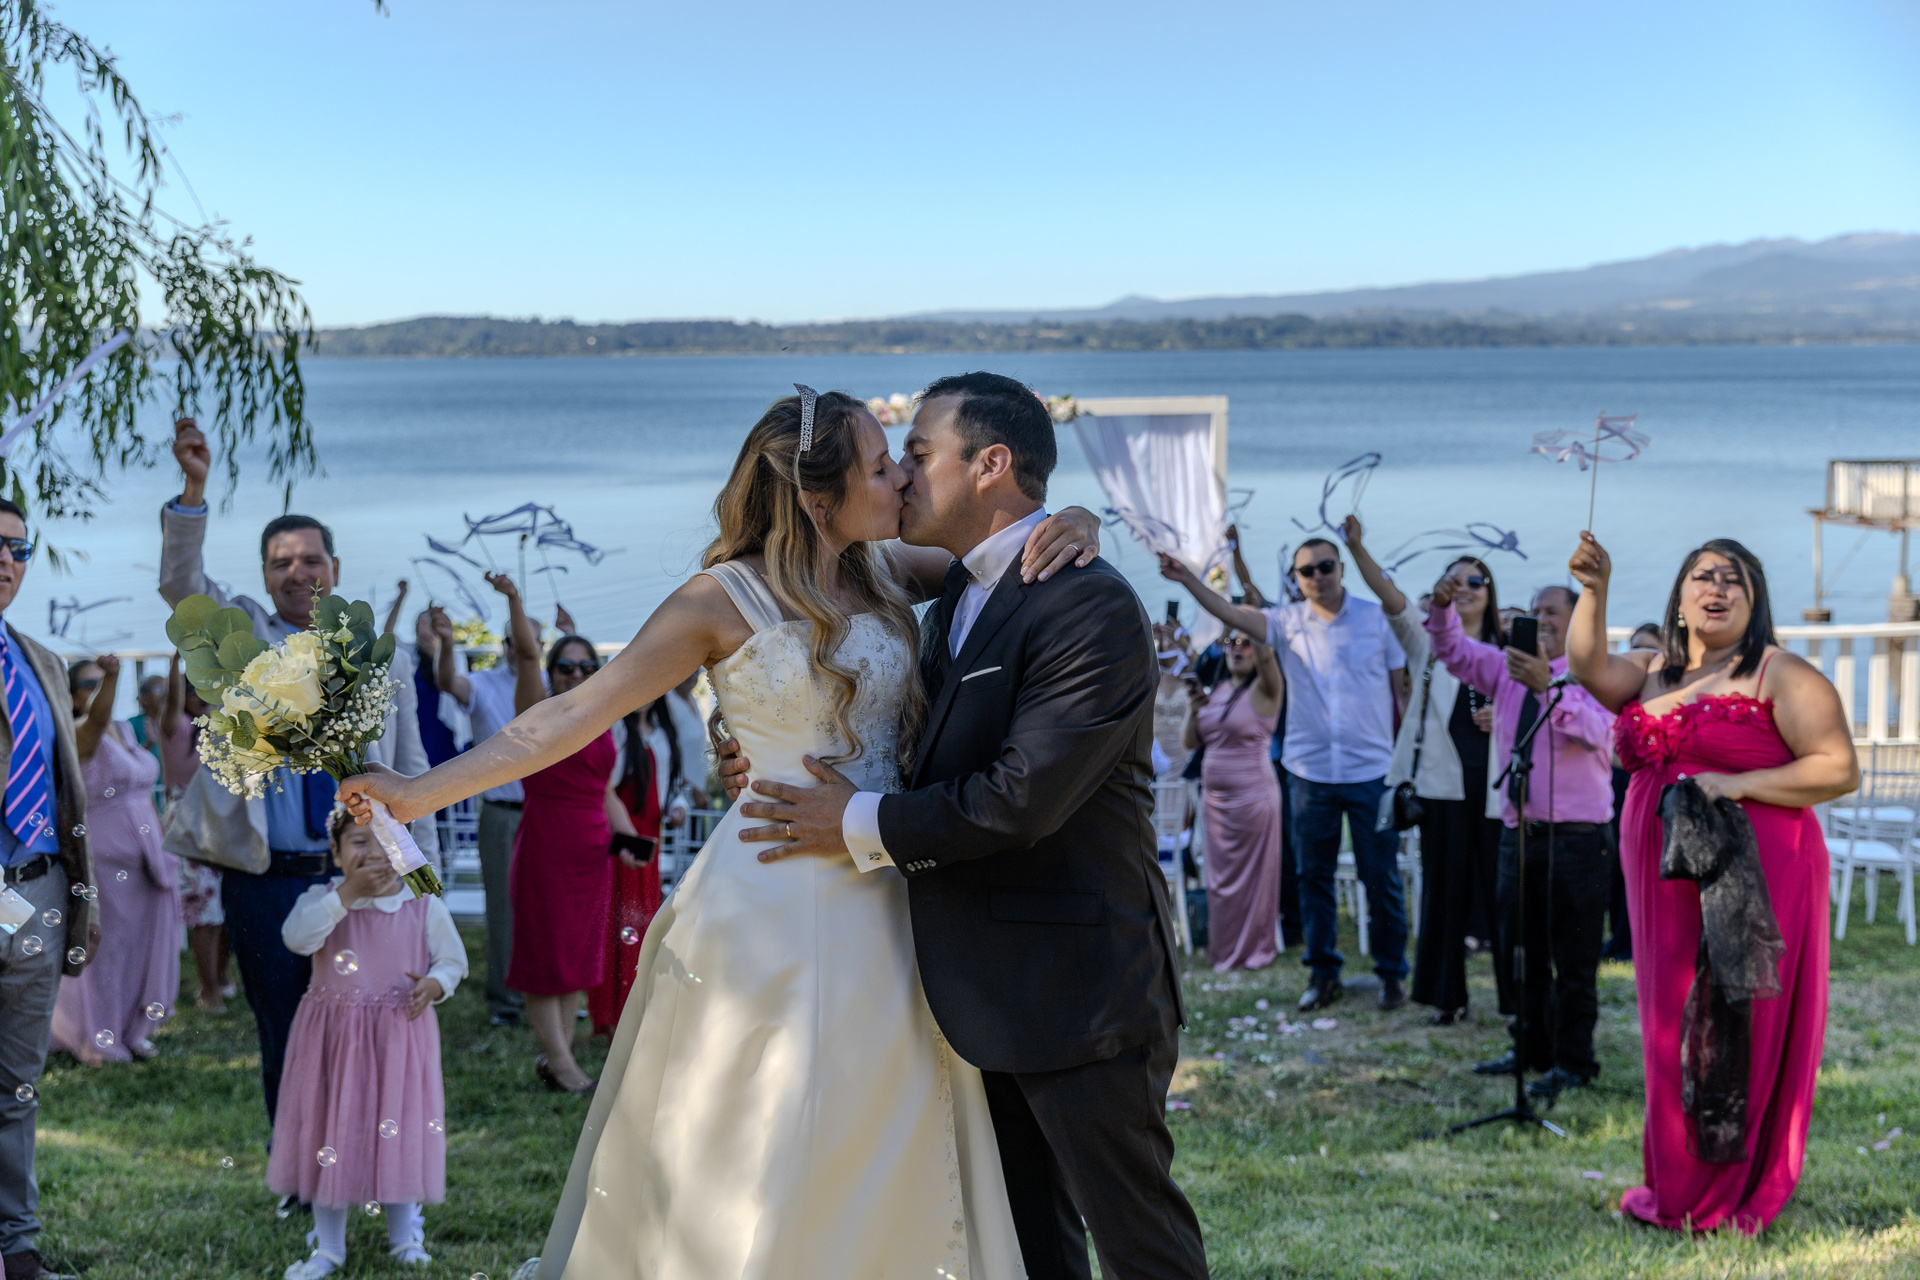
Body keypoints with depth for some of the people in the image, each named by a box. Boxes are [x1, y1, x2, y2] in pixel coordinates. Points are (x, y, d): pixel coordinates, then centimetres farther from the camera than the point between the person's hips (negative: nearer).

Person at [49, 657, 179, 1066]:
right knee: (104, 948, 2)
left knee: (144, 944, 12)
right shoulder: (80, 735, -12)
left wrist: (160, 843, 15)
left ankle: (131, 1030, 26)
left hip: (143, 859, 7)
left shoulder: (125, 731, 12)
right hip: (104, 859, -7)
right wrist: (110, 677, -56)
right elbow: (97, 718, -37)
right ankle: (99, 1040, 15)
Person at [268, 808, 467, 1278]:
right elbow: (296, 937, -25)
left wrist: (435, 984, -18)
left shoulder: (423, 904, -3)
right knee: (331, 1131, 7)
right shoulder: (323, 898, -5)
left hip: (401, 1034, 0)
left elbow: (453, 959, 3)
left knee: (399, 1129, 6)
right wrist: (347, 893, -29)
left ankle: (404, 1235, 26)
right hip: (333, 1036, 0)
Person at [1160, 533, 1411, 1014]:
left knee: (1382, 876, 5)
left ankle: (1392, 972, 18)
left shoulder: (1375, 618, -1)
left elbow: (1401, 687, 3)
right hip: (1310, 771, 2)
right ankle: (1323, 972, 21)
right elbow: (1233, 614, -13)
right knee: (1314, 876, 9)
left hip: (1372, 770, -2)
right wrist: (1189, 581, -28)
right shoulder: (1288, 621, 1)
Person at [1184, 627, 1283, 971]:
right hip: (1214, 796, 7)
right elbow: (1190, 742, 12)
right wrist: (1194, 710, -5)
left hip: (1251, 795, -7)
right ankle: (1224, 948, 20)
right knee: (1219, 875, 11)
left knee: (1252, 875, 0)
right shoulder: (1216, 690, 12)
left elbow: (1266, 657, -30)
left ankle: (1253, 949, 10)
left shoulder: (1263, 689, -7)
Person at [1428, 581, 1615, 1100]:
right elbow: (1455, 651, 5)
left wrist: (1547, 687, -41)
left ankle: (1572, 1063, 12)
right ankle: (1531, 1050, 31)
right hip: (1518, 832, 6)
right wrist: (1442, 608, -15)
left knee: (1573, 961, 2)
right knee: (1516, 952, 17)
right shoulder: (1509, 668, 9)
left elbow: (1593, 730, -27)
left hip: (1576, 838, -6)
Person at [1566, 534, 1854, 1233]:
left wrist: (1738, 784, -17)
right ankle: (1677, 1183, 18)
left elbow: (1840, 769, -8)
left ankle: (1718, 1199, 8)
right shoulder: (1651, 671, 16)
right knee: (1673, 1030, 9)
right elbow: (1590, 668, -3)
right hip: (1665, 886, 6)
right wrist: (1595, 591, -15)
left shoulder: (1780, 674, -2)